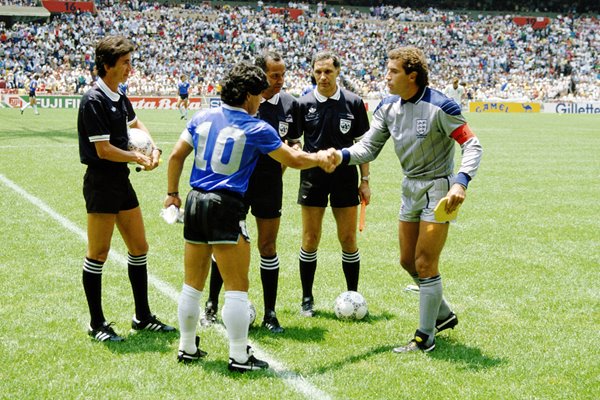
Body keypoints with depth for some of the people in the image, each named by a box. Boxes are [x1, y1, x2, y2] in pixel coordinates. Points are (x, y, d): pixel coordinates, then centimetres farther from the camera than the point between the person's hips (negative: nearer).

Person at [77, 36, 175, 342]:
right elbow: (104, 150, -21)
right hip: (101, 183, -9)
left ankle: (142, 317, 24)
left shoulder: (120, 97, 9)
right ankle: (97, 325, 11)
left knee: (139, 248, 13)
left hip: (121, 181, 9)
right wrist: (138, 158, -8)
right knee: (98, 254, 1)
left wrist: (154, 149, 10)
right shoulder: (94, 100, -17)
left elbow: (136, 124, 28)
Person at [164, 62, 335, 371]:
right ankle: (239, 357, 4)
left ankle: (188, 349, 25)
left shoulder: (202, 117, 7)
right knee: (237, 288, 1)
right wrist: (320, 158, 19)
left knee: (192, 284, 15)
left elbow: (176, 156, 8)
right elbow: (294, 160, 1)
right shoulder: (256, 128, -6)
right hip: (226, 208, -6)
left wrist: (172, 192, 19)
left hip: (195, 202, 6)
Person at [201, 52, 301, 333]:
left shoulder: (289, 104, 0)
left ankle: (270, 313, 14)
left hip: (270, 184, 2)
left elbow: (293, 142, 15)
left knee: (268, 247, 5)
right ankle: (212, 305, 24)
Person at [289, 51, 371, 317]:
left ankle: (353, 296, 17)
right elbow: (291, 144, 5)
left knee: (348, 239, 3)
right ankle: (307, 298, 14)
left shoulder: (353, 103, -1)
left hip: (345, 177, 0)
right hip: (312, 178, 0)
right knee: (310, 239, 3)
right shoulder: (304, 104, -1)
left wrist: (364, 180, 2)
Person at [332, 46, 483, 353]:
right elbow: (368, 147, -1)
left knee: (425, 264, -6)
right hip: (410, 188, 7)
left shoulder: (439, 106, -20)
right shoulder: (388, 107, -1)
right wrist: (342, 156, -22)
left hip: (437, 188, -7)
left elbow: (472, 144, -18)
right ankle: (444, 315, 35)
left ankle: (425, 338, 6)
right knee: (408, 261, 13)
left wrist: (461, 181, -34)